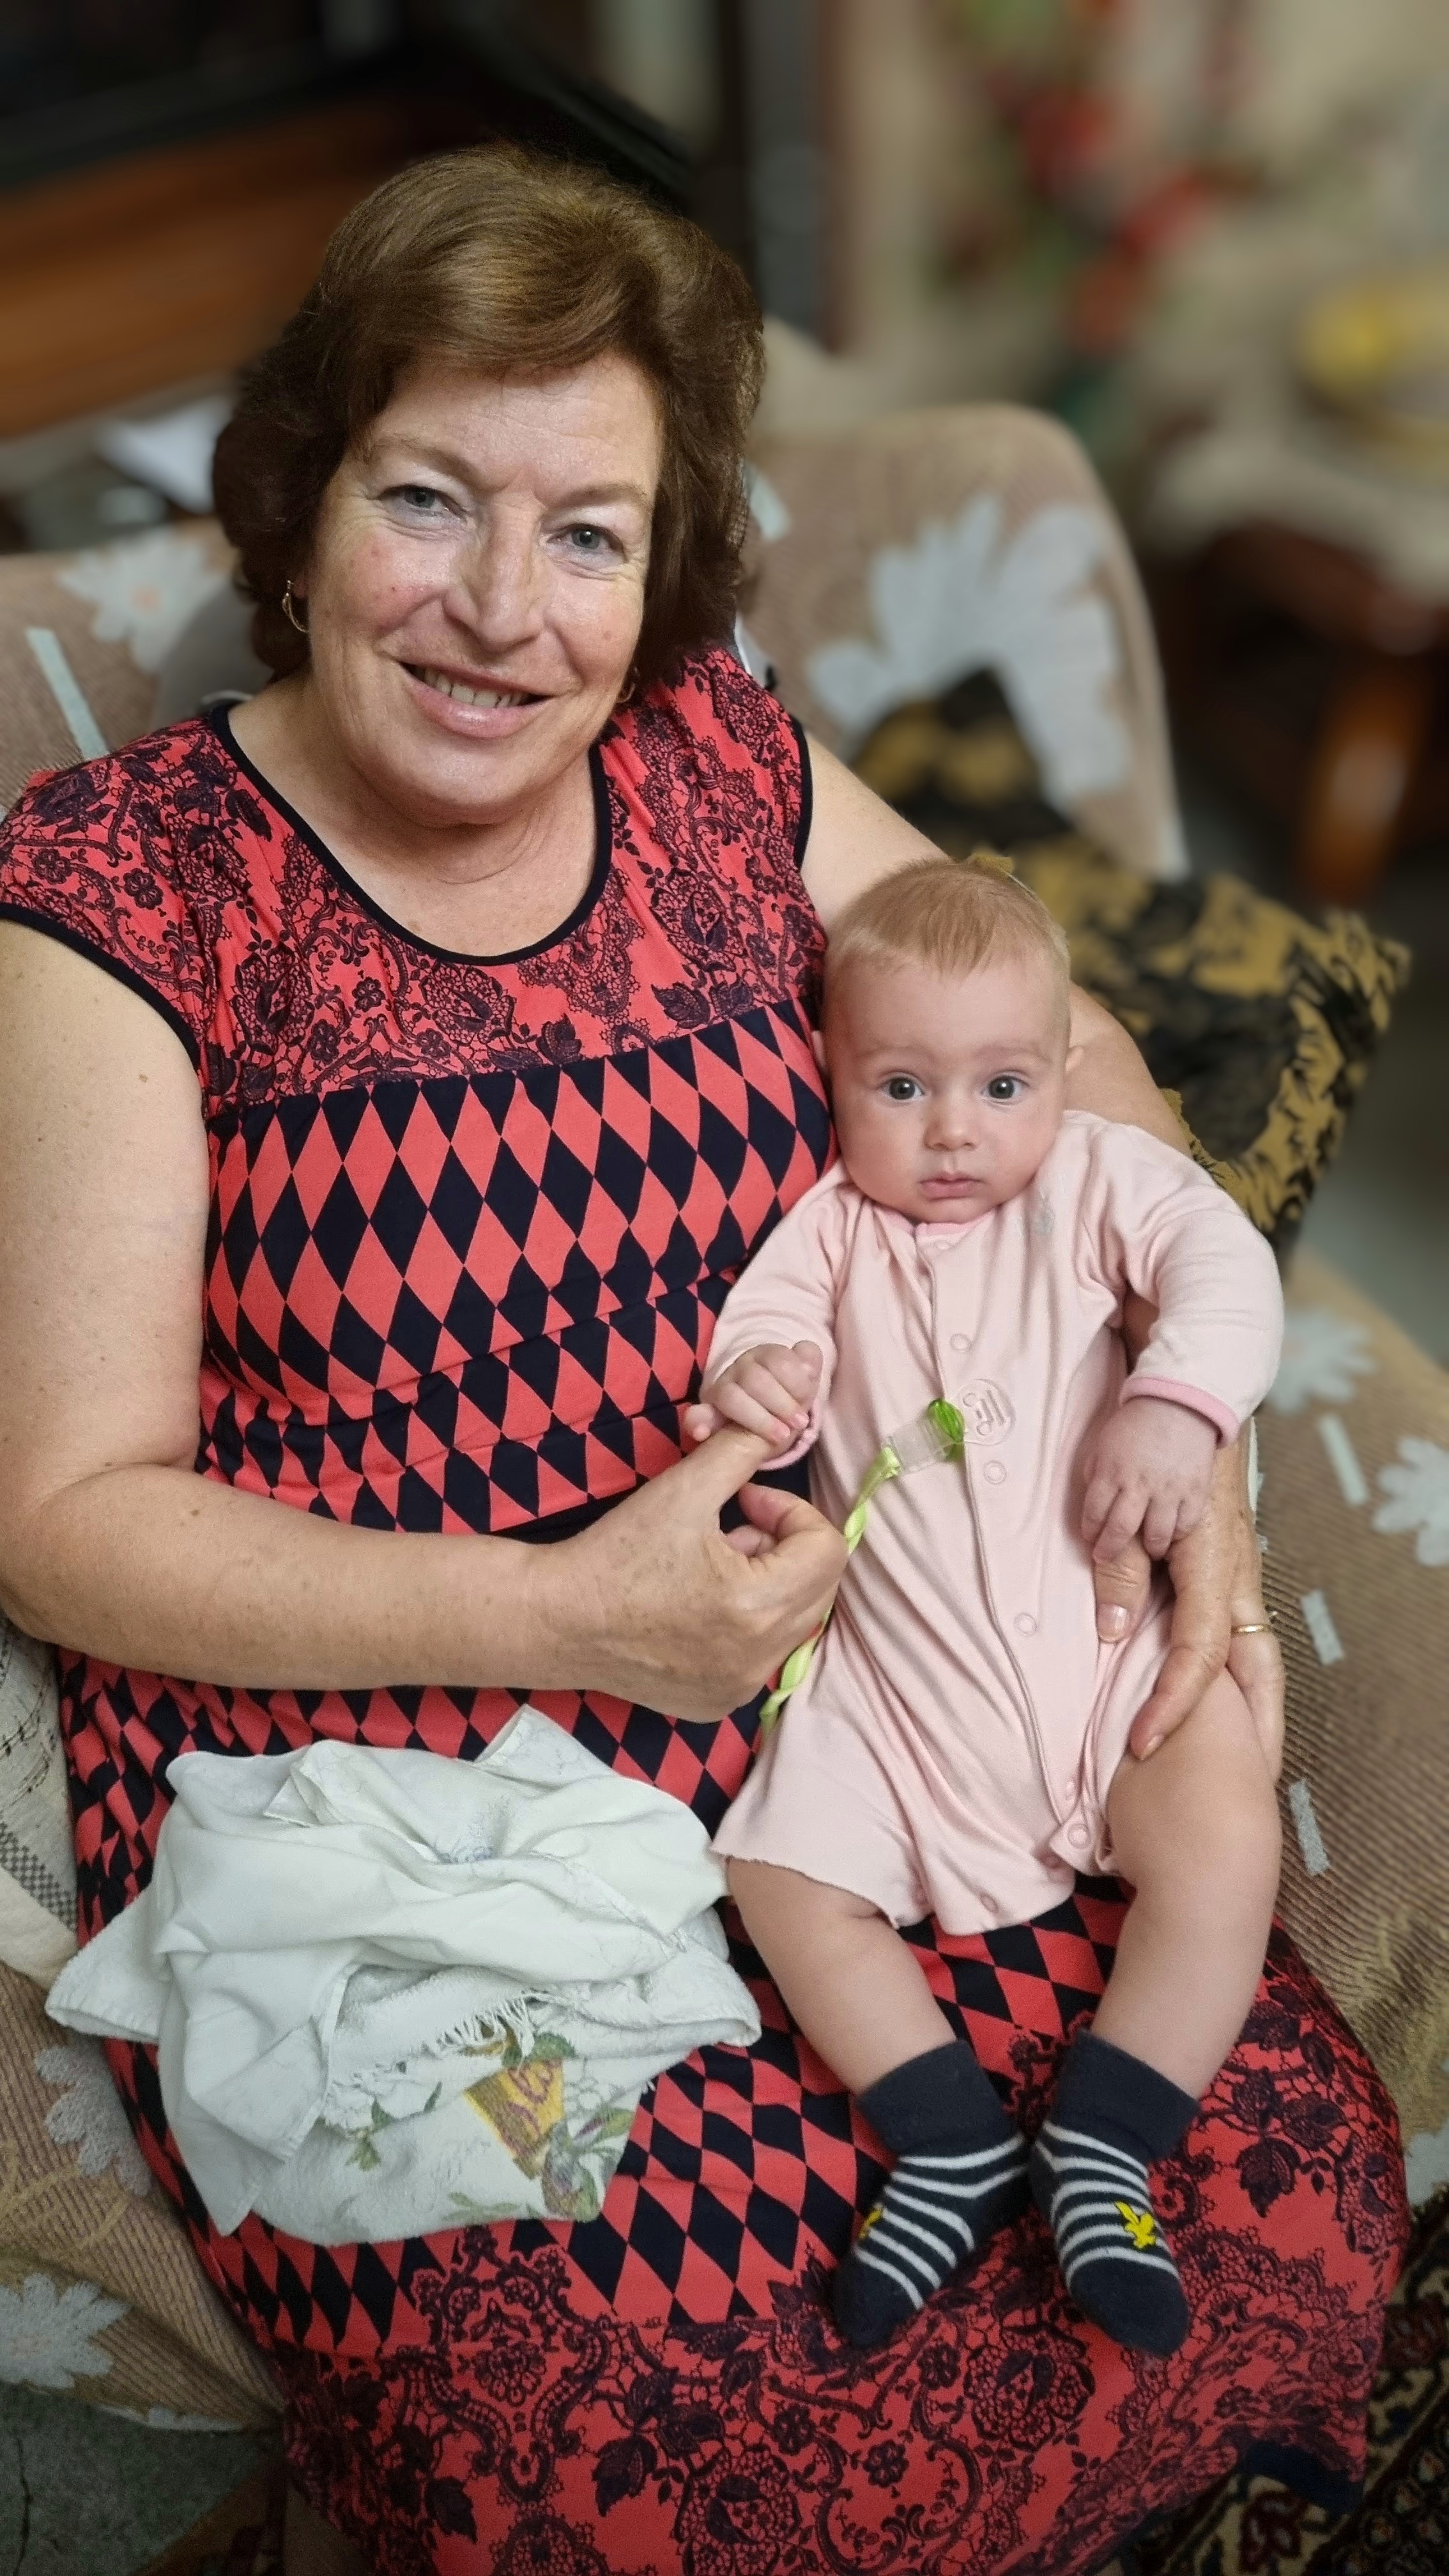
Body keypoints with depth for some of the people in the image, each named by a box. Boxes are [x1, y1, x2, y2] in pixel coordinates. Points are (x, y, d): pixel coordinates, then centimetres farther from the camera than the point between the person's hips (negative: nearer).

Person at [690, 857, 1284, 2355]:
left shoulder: (1095, 1180, 2)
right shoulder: (833, 1228, 5)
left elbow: (1226, 1264, -11)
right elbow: (762, 1335, -5)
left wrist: (1179, 1402, -29)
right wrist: (748, 1391, -30)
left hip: (1105, 1638, -1)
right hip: (897, 1668, 1)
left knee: (1227, 1845, -19)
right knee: (785, 1882, -11)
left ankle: (1100, 2149, -6)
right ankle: (958, 2148, 1)